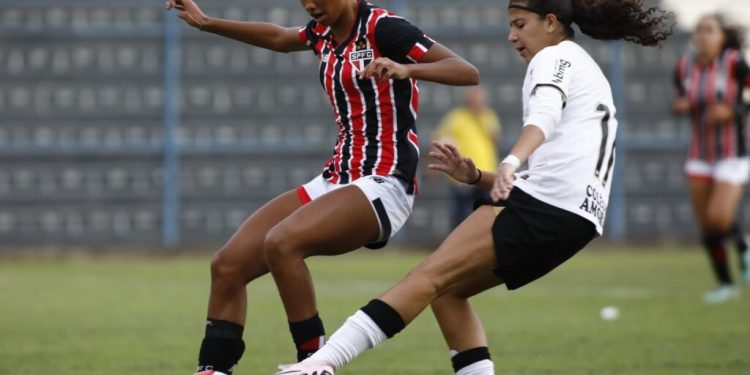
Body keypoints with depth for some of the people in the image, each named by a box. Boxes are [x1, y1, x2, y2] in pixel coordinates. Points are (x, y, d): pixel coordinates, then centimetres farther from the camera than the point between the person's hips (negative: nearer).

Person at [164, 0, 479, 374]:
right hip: (334, 181, 8)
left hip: (381, 186, -8)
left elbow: (467, 72, -18)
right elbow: (278, 38, 36)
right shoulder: (324, 32, 11)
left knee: (281, 242, -31)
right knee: (227, 266, -3)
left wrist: (405, 69, -35)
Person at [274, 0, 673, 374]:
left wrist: (510, 163, -41)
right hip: (576, 216, 9)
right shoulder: (587, 72, 31)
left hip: (547, 204, -9)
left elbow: (545, 114, -22)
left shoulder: (556, 57, 2)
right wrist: (476, 176, 18)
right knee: (447, 290, 13)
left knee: (429, 277, -15)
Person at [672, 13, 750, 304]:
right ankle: (725, 284, 23)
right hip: (700, 156, 5)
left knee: (719, 219, -17)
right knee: (706, 227, 5)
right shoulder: (685, 66, 0)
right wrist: (681, 106, -6)